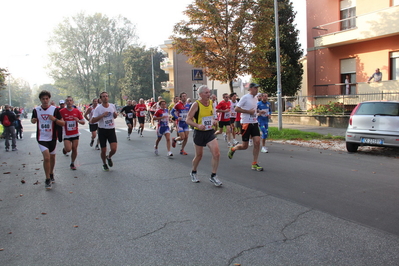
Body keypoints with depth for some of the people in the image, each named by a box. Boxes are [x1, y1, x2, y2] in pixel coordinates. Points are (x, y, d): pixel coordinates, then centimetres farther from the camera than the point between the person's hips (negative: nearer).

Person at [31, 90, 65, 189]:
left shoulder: (55, 109, -6)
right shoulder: (36, 110, 0)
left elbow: (63, 123, -5)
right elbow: (33, 120, 18)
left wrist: (55, 119, -23)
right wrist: (33, 120, -6)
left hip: (52, 138, 1)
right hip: (41, 138, -1)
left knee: (52, 157, 14)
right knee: (46, 157, -14)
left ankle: (51, 174, 39)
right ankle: (47, 179, -1)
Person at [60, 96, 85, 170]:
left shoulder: (77, 111, 2)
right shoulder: (62, 111, -5)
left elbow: (83, 122, 5)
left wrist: (78, 120, -15)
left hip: (75, 134, 2)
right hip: (66, 134, -2)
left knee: (74, 149, 5)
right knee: (68, 149, -14)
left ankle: (72, 164, 24)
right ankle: (64, 149, 24)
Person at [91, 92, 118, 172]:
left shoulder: (112, 106, 3)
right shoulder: (98, 108, -8)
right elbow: (92, 121, -13)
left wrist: (116, 115, -4)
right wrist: (102, 115, -23)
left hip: (111, 130, 2)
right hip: (102, 130, -2)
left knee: (114, 149, -12)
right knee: (103, 150, 4)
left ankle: (109, 157, 23)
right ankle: (104, 164, 31)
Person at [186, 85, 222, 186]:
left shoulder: (211, 102, 4)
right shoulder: (196, 104, -14)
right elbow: (188, 120, -14)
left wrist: (214, 121, -1)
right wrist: (198, 125, -30)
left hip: (210, 132, 4)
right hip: (199, 133, -4)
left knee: (216, 153, -11)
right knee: (199, 155, 11)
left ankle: (213, 176, 4)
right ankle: (193, 172, 39)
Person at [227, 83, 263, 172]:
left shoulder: (256, 98, 13)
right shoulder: (245, 97, -11)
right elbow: (237, 109, -16)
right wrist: (249, 111, -19)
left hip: (254, 123, 7)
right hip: (246, 123, -7)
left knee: (257, 142, -6)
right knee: (244, 146, -1)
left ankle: (254, 164, 2)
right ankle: (232, 149, 30)